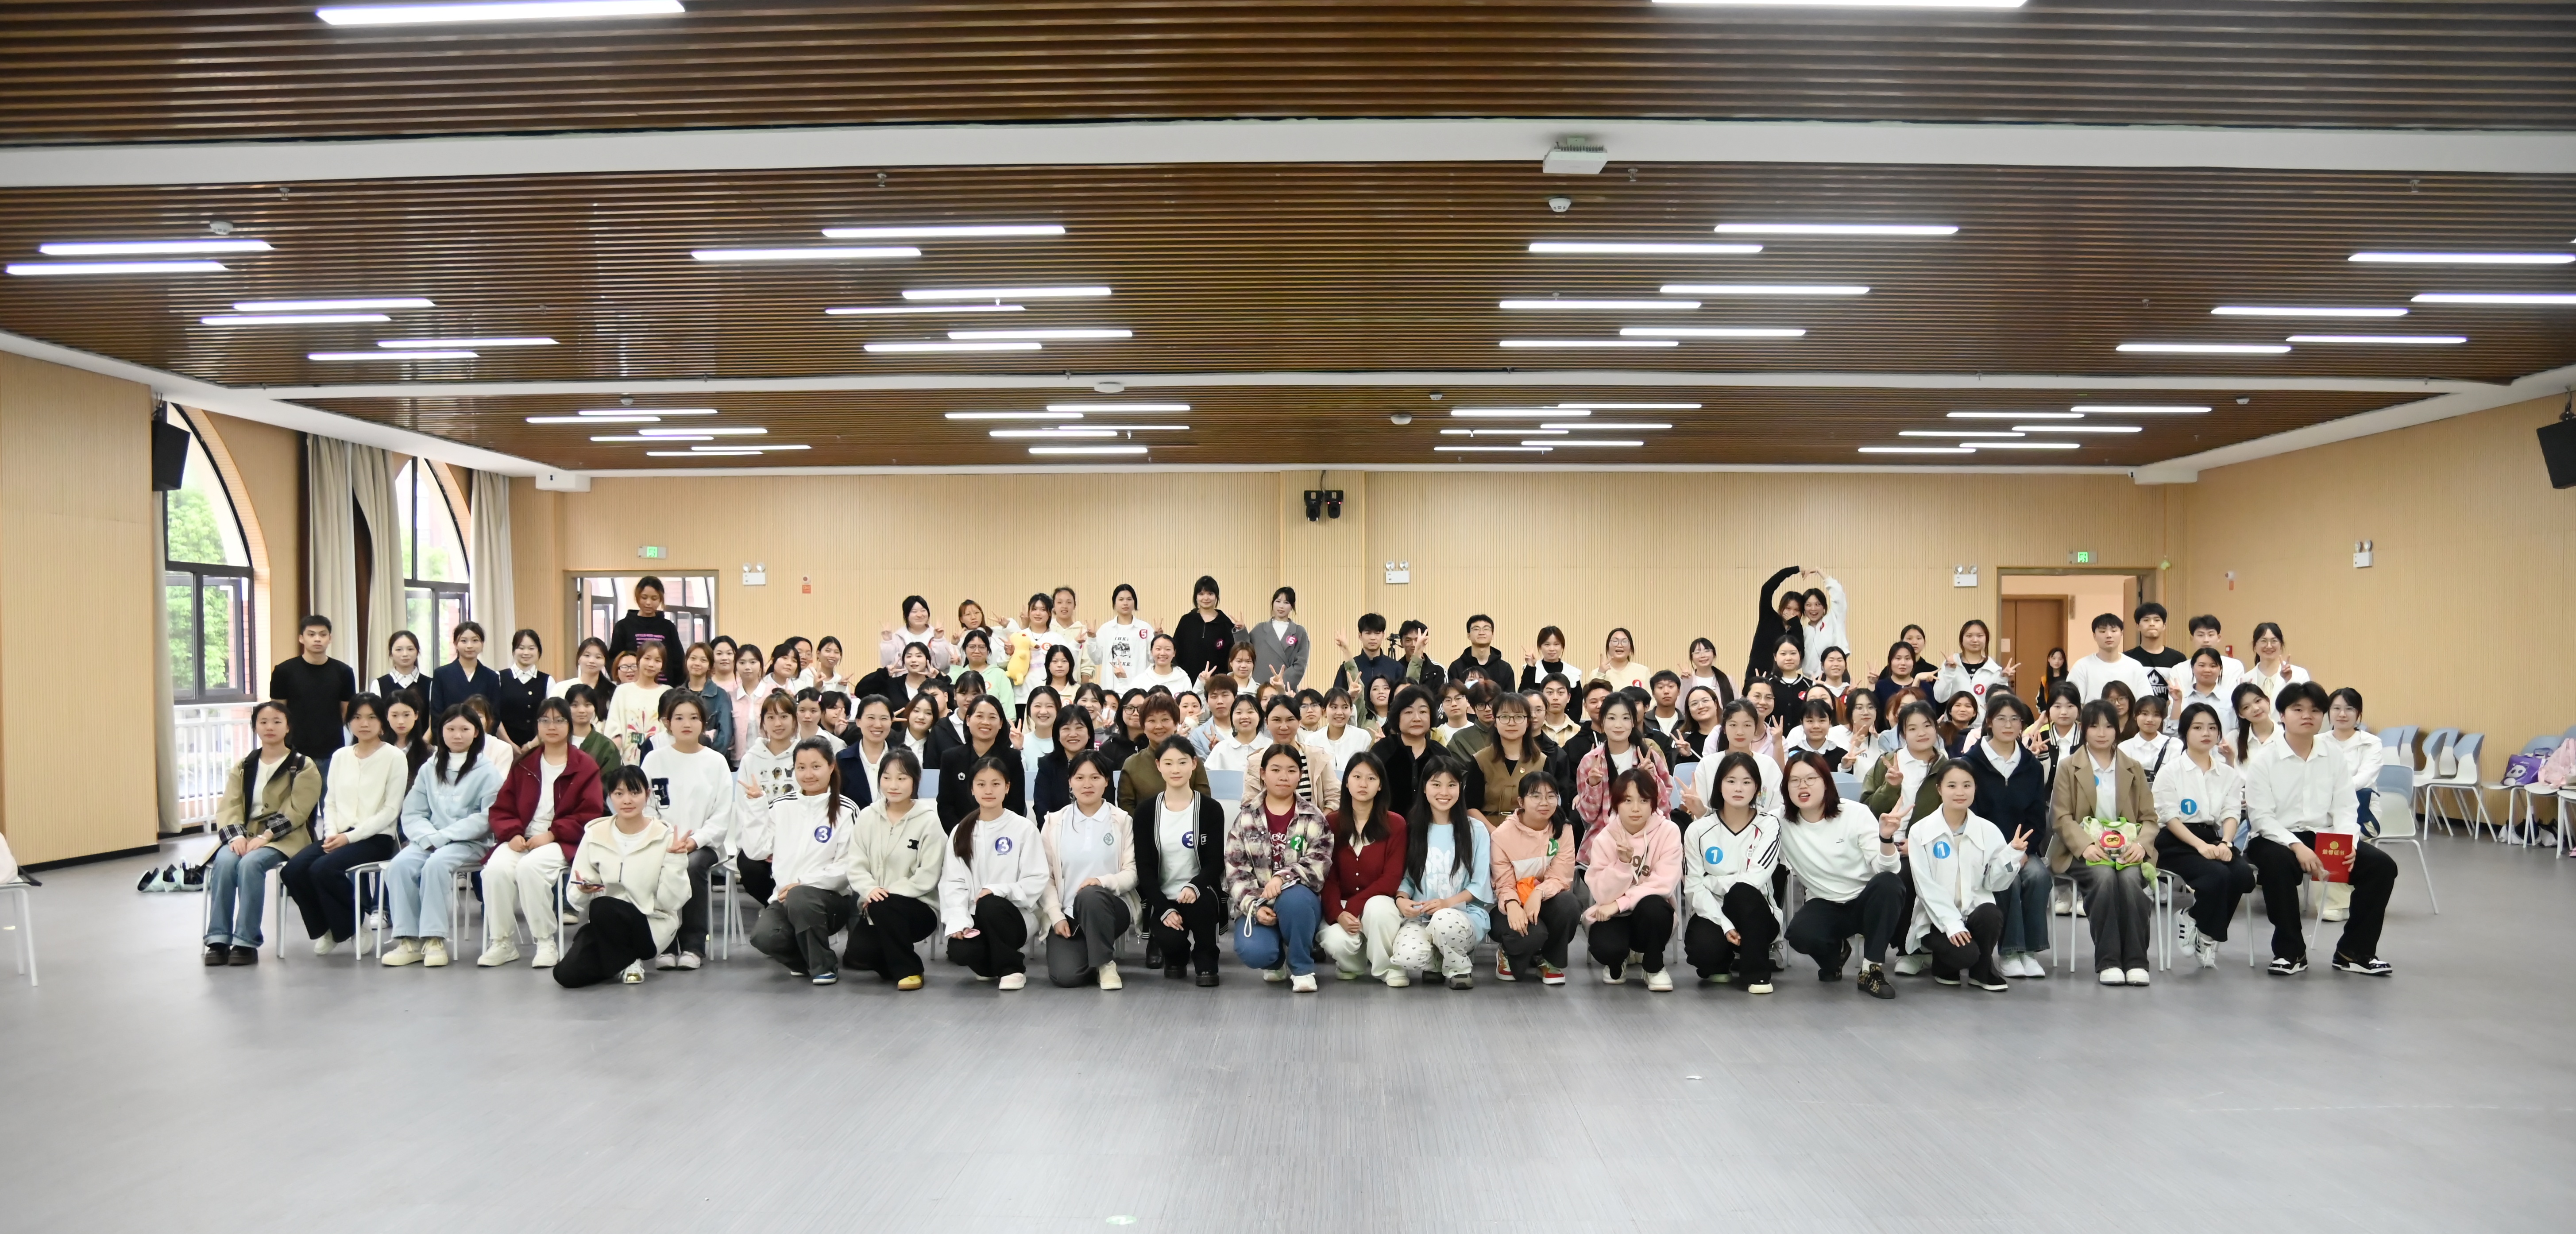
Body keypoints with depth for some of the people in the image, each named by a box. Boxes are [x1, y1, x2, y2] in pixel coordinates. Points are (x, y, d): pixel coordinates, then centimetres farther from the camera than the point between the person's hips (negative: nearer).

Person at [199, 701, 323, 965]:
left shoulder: (304, 767, 4)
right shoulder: (243, 768, 18)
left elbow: (295, 811, -8)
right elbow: (228, 807, 5)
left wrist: (265, 836, -21)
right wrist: (237, 836, -16)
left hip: (283, 838, -4)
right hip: (245, 835, 4)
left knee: (251, 863, -34)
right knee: (224, 862, -29)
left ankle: (247, 942, -31)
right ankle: (218, 939, -27)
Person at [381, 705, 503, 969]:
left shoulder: (486, 771, 1)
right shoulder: (430, 769, 15)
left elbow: (488, 818, -10)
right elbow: (412, 814, 9)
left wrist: (443, 836, -16)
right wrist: (429, 837, -12)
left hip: (470, 844, -4)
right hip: (429, 841, 4)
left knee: (436, 864, -33)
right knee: (399, 865, -24)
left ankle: (434, 940, -28)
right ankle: (409, 940, -23)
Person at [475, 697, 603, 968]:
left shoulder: (585, 767, 6)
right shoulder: (524, 764, 17)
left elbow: (589, 816, -3)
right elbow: (502, 809, 13)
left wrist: (551, 834, -15)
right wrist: (512, 834, -8)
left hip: (563, 842, -4)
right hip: (521, 841, 4)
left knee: (530, 867, -34)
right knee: (496, 868, -28)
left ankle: (546, 943, -22)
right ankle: (502, 942, -16)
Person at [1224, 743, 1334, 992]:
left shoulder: (1313, 817, 3)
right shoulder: (1245, 817, 5)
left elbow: (1319, 863, -10)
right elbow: (1235, 869, 0)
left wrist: (1283, 878, -26)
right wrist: (1254, 906, -14)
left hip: (1300, 900, 0)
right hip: (1257, 904, 0)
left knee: (1293, 898, -38)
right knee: (1253, 951, -31)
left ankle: (1301, 968, -13)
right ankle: (1276, 960, 9)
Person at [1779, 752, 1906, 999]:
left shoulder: (1856, 813, -13)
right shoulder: (1782, 824, -8)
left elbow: (1884, 868, -18)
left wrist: (1886, 838, -37)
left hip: (1867, 901, -1)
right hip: (1825, 905, 1)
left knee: (1888, 884, -35)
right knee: (1800, 934, -33)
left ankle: (1872, 969, -22)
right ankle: (1835, 952, 6)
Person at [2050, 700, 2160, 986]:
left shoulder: (2133, 768, 19)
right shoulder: (2069, 767, 11)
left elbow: (2149, 817, 12)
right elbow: (2062, 816, 1)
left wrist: (2141, 844, -10)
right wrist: (2085, 845, -18)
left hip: (2127, 849, 2)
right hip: (2085, 851, -2)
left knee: (2130, 880, -32)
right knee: (2105, 877, -34)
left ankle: (2136, 961, -28)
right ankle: (2108, 961, -32)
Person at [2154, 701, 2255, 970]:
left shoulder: (2228, 774, 14)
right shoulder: (2171, 772, 1)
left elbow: (2231, 813, 3)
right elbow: (2170, 817, -7)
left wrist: (2225, 843, -18)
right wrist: (2201, 846, -21)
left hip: (2214, 839, 5)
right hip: (2177, 844, -4)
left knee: (2244, 874, -26)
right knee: (2217, 875, -32)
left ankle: (2200, 927, -4)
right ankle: (2206, 937, -7)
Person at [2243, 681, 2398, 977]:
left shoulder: (2334, 756, 7)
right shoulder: (2263, 759, -5)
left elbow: (2345, 808, 2)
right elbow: (2261, 817, -11)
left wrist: (2347, 843, -19)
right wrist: (2297, 846, -26)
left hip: (2325, 837, 4)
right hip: (2277, 838, -4)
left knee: (2382, 865, -15)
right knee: (2277, 863, -37)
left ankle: (2354, 952, 0)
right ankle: (2290, 952, -17)